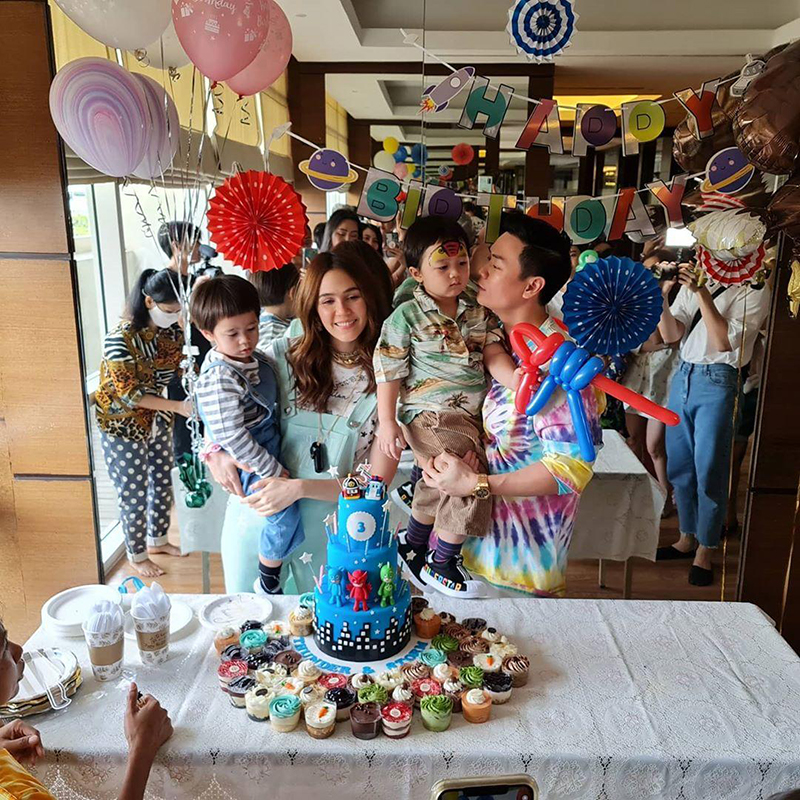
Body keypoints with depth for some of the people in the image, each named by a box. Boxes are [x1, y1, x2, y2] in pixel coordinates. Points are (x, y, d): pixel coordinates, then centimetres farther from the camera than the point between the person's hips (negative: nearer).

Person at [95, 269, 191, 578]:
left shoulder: (173, 332, -7)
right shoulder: (120, 338, -26)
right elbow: (129, 393, -25)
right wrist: (178, 407, -29)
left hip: (157, 422, 6)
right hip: (123, 426, -6)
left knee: (162, 484, 19)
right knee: (134, 495, 7)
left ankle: (156, 540, 42)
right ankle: (137, 556, 28)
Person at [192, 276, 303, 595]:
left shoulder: (254, 358, 2)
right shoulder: (219, 379, -26)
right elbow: (232, 437, -26)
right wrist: (274, 472, -21)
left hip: (269, 450, 9)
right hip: (248, 465, -9)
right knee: (283, 509, -14)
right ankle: (268, 581, 7)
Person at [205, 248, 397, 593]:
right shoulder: (283, 355, -5)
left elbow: (377, 482, -11)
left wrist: (299, 488, -21)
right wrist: (216, 453, -10)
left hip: (331, 530, -1)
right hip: (256, 512, 2)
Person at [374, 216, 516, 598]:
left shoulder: (477, 314, 7)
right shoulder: (406, 317, -9)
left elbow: (494, 354, -2)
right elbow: (388, 373, -9)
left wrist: (518, 380, -22)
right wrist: (387, 422, -12)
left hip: (471, 413, 7)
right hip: (430, 415, -7)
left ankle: (413, 545, 44)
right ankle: (440, 566, 5)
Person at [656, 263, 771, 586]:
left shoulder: (753, 291, -5)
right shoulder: (691, 284, 11)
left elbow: (724, 341, -15)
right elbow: (671, 335, 5)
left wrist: (702, 293, -18)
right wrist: (661, 296, -9)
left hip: (717, 381, -5)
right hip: (682, 376, 6)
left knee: (708, 471, -1)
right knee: (680, 465, 12)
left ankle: (704, 552, 13)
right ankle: (687, 538, 28)